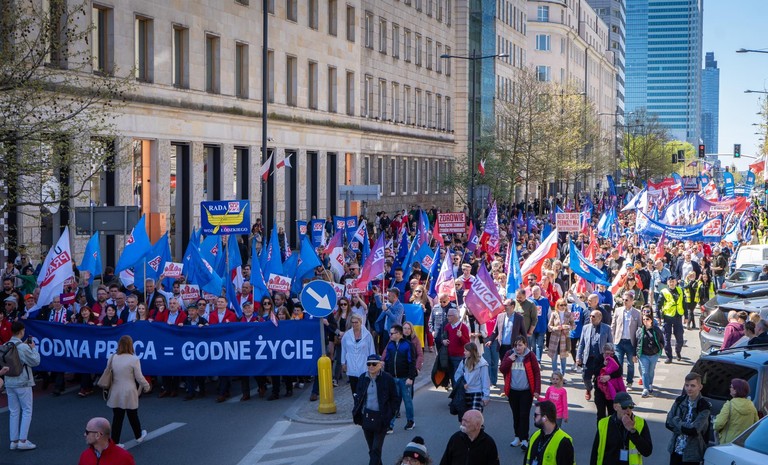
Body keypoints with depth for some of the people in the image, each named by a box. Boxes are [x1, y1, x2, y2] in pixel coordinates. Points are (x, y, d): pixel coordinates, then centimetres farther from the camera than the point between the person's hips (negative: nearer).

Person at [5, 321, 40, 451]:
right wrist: (33, 348, 2)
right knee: (27, 411, 2)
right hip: (22, 383, -6)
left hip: (9, 383, 6)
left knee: (14, 412, 12)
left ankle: (14, 441, 12)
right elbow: (35, 361, -11)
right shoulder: (23, 347, -17)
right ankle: (22, 441, -4)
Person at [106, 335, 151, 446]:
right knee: (133, 416, 16)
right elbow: (139, 377, -10)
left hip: (115, 394, 3)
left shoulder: (112, 358, -2)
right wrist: (146, 386, 8)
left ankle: (115, 442, 8)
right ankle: (138, 436, 35)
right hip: (129, 393, -3)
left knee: (117, 418, 8)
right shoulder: (134, 359, -14)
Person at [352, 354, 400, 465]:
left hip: (380, 418, -4)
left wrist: (390, 414, -8)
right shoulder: (363, 378, 4)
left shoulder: (387, 379, -8)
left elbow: (395, 399, -1)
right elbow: (357, 396, 15)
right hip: (366, 417, 4)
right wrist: (356, 412, 6)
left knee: (376, 449, -5)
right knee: (371, 448, 13)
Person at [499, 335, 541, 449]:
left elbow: (537, 373, -5)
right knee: (516, 415, 12)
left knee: (524, 415, -6)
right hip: (513, 391, 3)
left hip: (526, 391, -3)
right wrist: (509, 360, -14)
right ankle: (517, 437, 23)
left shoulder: (530, 356, -5)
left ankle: (524, 440, -4)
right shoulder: (509, 354, 3)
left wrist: (537, 390, -9)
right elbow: (502, 369, 1)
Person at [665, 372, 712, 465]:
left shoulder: (704, 406, -14)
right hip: (676, 449, 5)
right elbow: (668, 423, -1)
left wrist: (676, 421, -10)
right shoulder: (680, 401, 3)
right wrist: (684, 428, -15)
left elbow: (694, 430, -22)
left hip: (692, 453, -5)